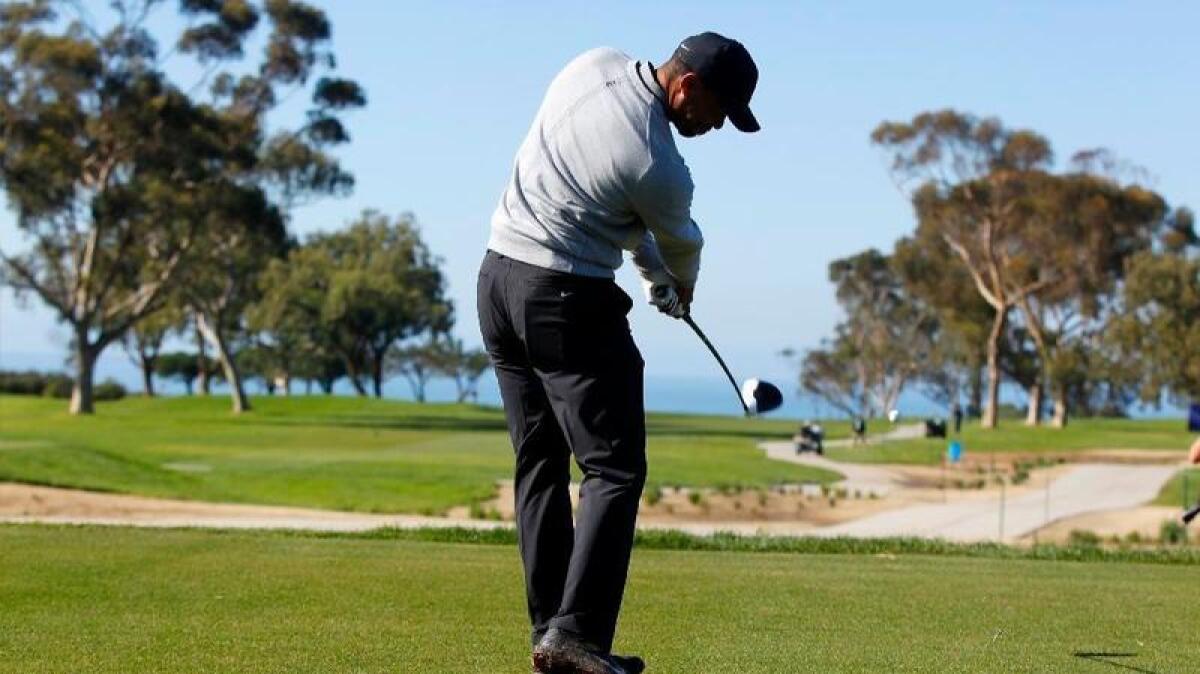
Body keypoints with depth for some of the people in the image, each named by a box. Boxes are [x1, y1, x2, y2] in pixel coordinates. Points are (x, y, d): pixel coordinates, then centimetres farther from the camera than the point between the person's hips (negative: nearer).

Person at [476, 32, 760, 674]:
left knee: (539, 463, 11)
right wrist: (680, 284, 29)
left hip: (499, 275, 9)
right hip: (567, 301, -9)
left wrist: (653, 270, 21)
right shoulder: (659, 167, -19)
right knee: (615, 469, -4)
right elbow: (680, 242, 5)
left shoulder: (595, 64, 2)